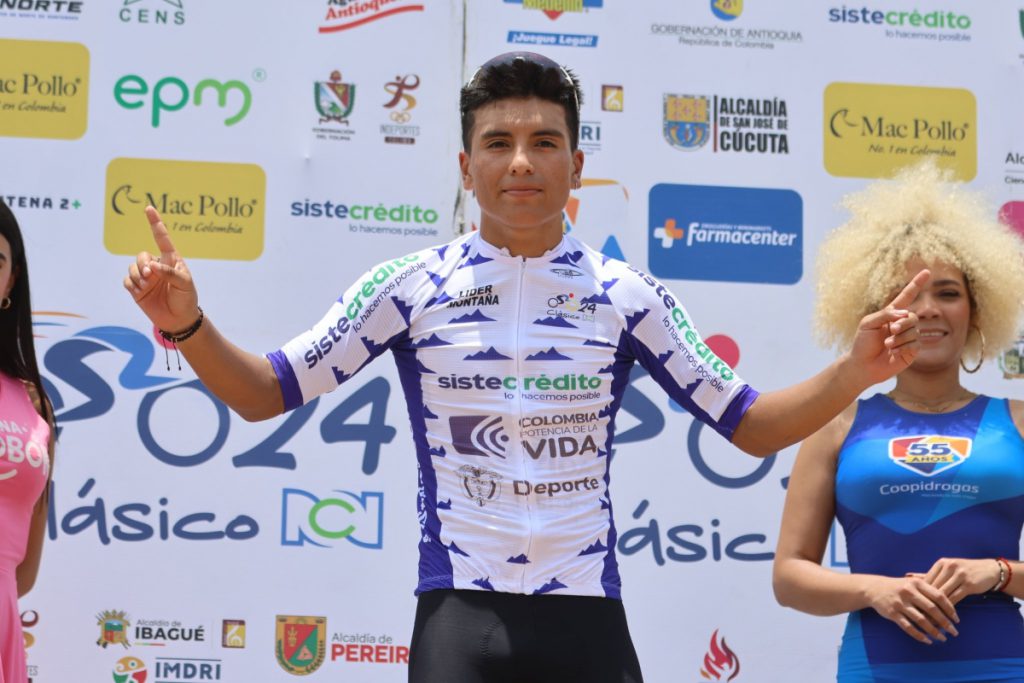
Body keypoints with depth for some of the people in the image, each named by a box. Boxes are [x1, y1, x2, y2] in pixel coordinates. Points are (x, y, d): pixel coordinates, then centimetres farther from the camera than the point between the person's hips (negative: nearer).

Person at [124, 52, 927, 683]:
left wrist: (854, 373, -10)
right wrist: (189, 326, -16)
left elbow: (750, 426, 7)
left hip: (588, 616, 2)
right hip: (461, 616, -1)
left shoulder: (628, 296, 4)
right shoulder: (409, 287, 0)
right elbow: (266, 394, 2)